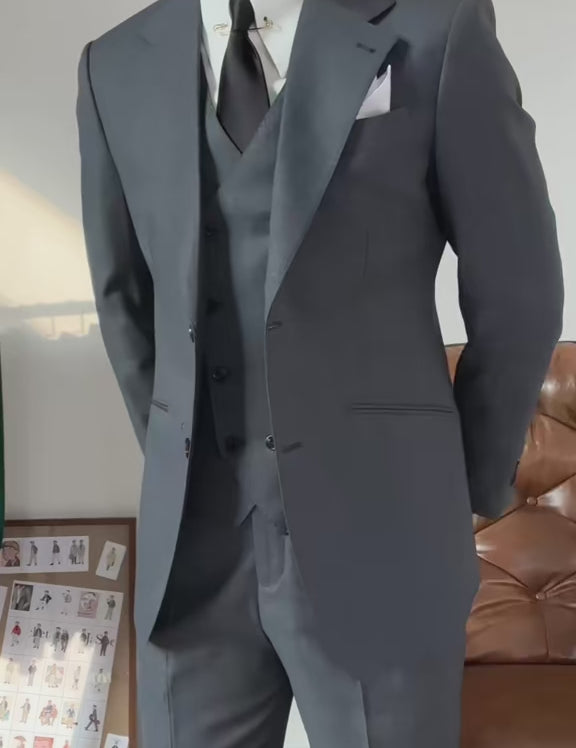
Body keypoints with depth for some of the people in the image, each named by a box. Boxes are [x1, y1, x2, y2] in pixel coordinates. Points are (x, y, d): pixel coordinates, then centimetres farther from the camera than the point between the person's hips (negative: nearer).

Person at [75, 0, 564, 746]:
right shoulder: (115, 67, 6)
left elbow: (518, 293, 0)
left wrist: (470, 493, 7)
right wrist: (178, 466, 14)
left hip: (379, 531, -2)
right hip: (192, 537, 3)